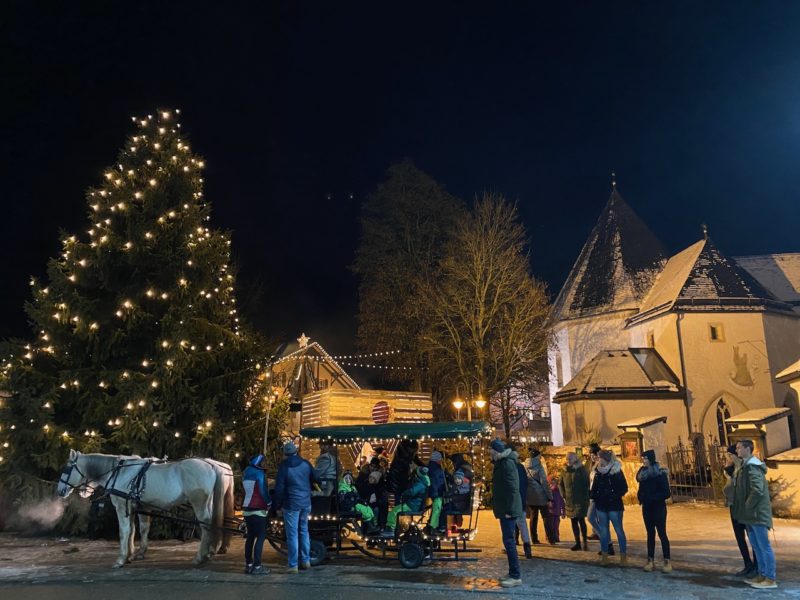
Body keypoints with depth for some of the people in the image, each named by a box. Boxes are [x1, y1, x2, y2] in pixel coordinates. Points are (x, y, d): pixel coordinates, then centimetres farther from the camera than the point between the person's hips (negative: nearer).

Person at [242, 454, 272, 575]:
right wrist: (269, 503, 2)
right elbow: (263, 490, -15)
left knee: (251, 536, 13)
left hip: (247, 508, 9)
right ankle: (256, 566, -10)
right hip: (257, 509, -9)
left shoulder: (246, 472, 13)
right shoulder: (258, 473, -14)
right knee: (261, 537, -6)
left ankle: (248, 564, 15)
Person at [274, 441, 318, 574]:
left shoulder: (284, 467, -11)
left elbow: (279, 488, -9)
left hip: (291, 504, -4)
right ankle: (306, 560, 21)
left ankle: (293, 565, 3)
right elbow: (315, 480, 9)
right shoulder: (305, 464, 0)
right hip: (305, 503, 4)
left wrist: (278, 505, 2)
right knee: (304, 531, 17)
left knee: (292, 534, 1)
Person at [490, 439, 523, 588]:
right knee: (508, 540, 14)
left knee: (508, 540, -7)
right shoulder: (501, 463, 14)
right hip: (506, 508, 10)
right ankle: (513, 573, 22)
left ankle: (516, 576, -1)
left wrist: (509, 510, -22)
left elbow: (512, 488, -22)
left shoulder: (506, 464, -17)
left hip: (508, 509, -10)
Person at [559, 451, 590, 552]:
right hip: (569, 501, 5)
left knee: (581, 520, -6)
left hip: (580, 500, -5)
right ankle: (577, 543, 14)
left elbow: (587, 484, -6)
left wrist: (586, 497, -10)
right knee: (574, 522, 7)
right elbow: (560, 484, 16)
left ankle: (585, 541, 9)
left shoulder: (581, 469, -6)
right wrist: (564, 495, 7)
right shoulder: (565, 471, 7)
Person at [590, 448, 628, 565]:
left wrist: (615, 496, -17)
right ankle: (604, 555, 18)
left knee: (618, 529, 2)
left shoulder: (616, 471, -9)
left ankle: (623, 556, 11)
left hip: (614, 505, -5)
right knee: (603, 530, 10)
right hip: (601, 505, 5)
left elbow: (624, 488, -9)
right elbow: (594, 487, 12)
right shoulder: (598, 471, 6)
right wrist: (593, 495, -3)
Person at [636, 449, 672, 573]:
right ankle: (651, 561, 13)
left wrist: (651, 498, -22)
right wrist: (641, 497, -6)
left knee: (662, 534, -2)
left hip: (658, 508, -6)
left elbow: (666, 493, -16)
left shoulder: (660, 474, -12)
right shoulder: (642, 473, 7)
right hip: (646, 508, 6)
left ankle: (667, 562, 5)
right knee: (650, 534, 9)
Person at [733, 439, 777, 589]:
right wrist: (744, 509, 12)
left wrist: (747, 507, -16)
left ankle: (771, 579, 5)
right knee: (757, 546, 16)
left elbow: (758, 490, -26)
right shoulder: (746, 466, 14)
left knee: (764, 546, -2)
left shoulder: (752, 466, -17)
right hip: (751, 514, 10)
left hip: (757, 513, -10)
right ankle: (762, 575, 25)